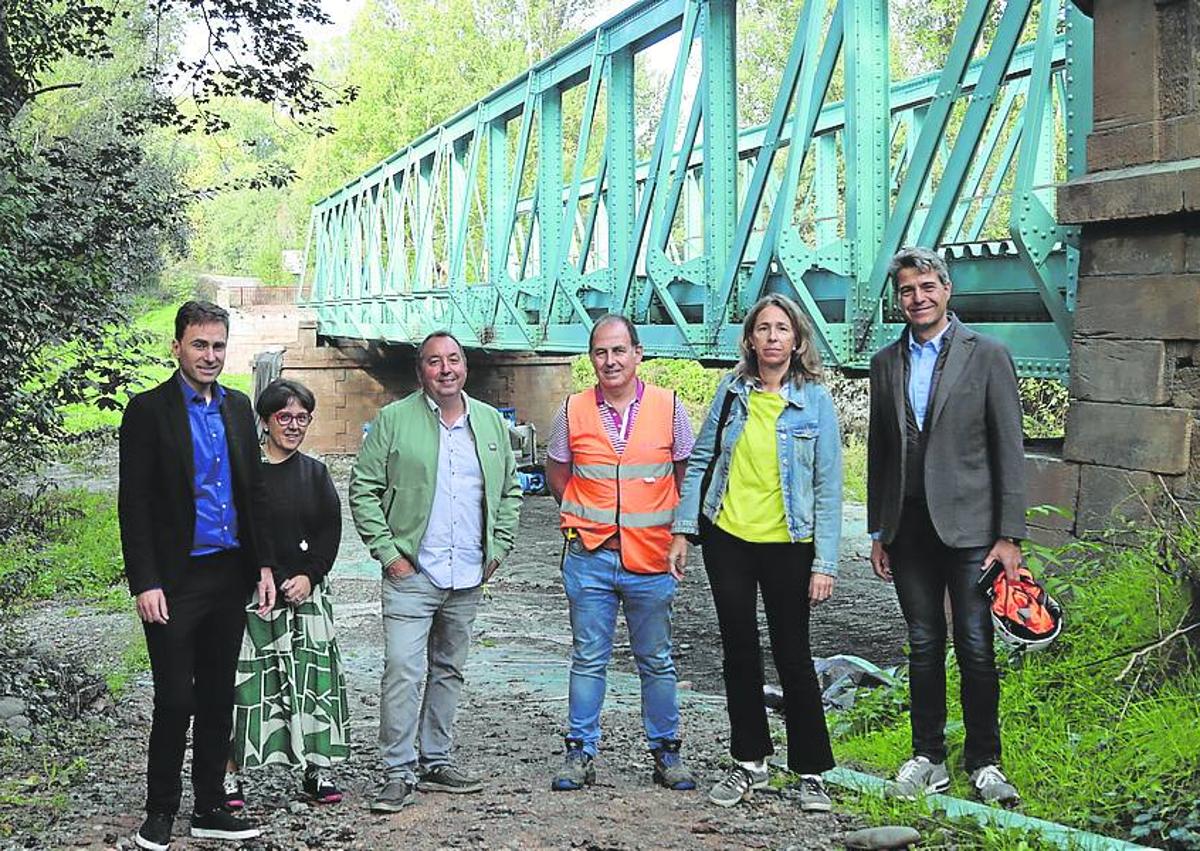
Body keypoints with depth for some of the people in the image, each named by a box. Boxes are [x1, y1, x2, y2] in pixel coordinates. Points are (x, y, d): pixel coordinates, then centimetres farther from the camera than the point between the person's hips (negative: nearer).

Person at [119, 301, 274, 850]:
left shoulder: (237, 407, 11)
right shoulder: (148, 410, -6)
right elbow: (133, 503, -9)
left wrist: (264, 563, 9)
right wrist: (145, 583, -15)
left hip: (231, 575, 5)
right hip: (176, 578, -5)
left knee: (218, 697, 11)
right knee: (175, 700, -2)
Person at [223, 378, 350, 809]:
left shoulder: (314, 473, 10)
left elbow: (331, 531, 7)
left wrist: (309, 576, -7)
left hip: (305, 593, 3)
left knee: (312, 678, 3)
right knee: (243, 681, -4)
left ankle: (317, 769, 12)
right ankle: (230, 775, 3)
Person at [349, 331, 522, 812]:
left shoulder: (491, 423, 10)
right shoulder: (394, 421, -3)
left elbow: (510, 490, 18)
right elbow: (362, 489, -2)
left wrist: (498, 547, 9)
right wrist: (387, 550, -9)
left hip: (468, 577, 5)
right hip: (412, 574, -4)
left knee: (449, 670, 13)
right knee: (403, 672, -11)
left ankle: (436, 762, 24)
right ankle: (399, 772, -4)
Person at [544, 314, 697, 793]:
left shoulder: (668, 407, 1)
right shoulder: (574, 411, 2)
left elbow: (689, 475, 9)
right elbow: (556, 474, 14)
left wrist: (680, 533, 4)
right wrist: (586, 520, 7)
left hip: (651, 559, 0)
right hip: (590, 557, 0)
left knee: (656, 660, 9)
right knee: (588, 658, 5)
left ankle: (665, 752, 19)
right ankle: (581, 753, 13)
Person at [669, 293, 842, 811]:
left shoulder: (815, 400, -5)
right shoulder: (732, 390, 3)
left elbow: (828, 487, -6)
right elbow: (700, 462, 8)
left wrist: (825, 564, -10)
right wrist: (682, 530, 1)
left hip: (787, 545, -3)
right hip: (727, 538, 3)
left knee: (793, 657, 2)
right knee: (739, 653, 10)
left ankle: (811, 773, 14)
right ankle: (749, 763, 23)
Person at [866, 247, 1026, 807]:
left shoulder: (987, 355, -2)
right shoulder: (886, 363, 11)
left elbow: (1009, 449, -4)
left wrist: (1009, 535, -8)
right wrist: (878, 533, 11)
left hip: (968, 524, -3)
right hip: (908, 527, 4)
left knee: (975, 647, 0)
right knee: (923, 646, 9)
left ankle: (984, 762, 12)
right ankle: (928, 759, 19)